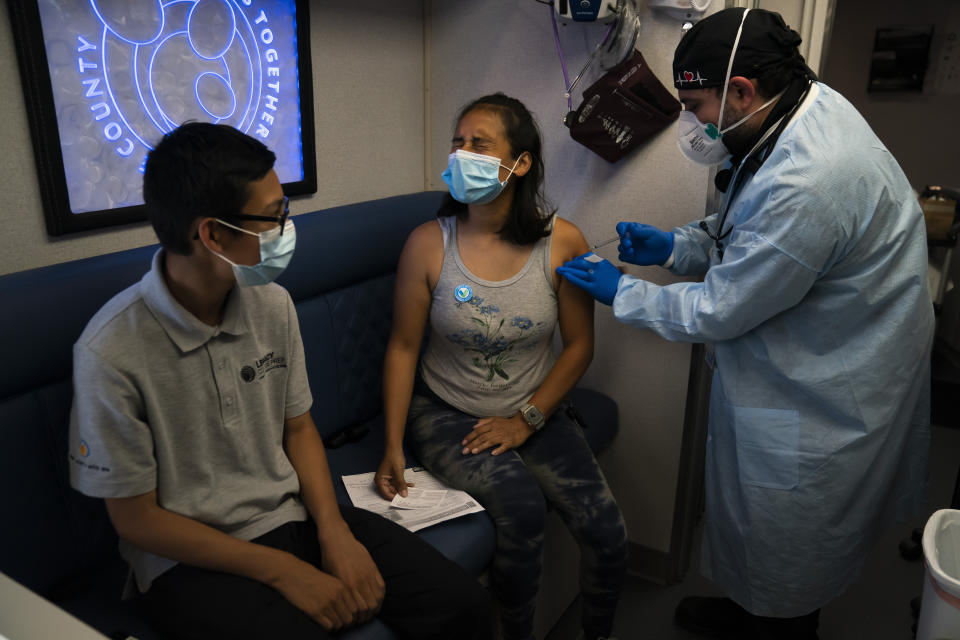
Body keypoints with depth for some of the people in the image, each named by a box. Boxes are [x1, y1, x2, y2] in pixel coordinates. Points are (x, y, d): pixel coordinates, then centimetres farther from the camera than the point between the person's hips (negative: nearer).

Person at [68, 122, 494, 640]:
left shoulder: (273, 303, -2)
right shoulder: (111, 354, -18)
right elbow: (136, 519, -11)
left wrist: (335, 532, -7)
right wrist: (284, 572, -14)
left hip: (293, 516, 4)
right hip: (192, 558, -4)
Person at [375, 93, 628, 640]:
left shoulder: (563, 243, -9)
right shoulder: (429, 243, -10)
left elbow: (580, 344, -2)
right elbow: (403, 346, -4)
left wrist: (526, 420, -8)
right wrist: (393, 445, -8)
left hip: (535, 414, 2)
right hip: (446, 413, -1)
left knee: (606, 528, -13)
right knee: (522, 504, -26)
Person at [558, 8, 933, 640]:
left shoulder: (803, 185, -36)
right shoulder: (810, 105, -4)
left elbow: (719, 312, -25)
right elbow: (749, 233, 10)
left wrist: (620, 291, -11)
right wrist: (673, 245, -2)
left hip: (824, 399, -10)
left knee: (785, 546, 16)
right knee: (765, 519, 29)